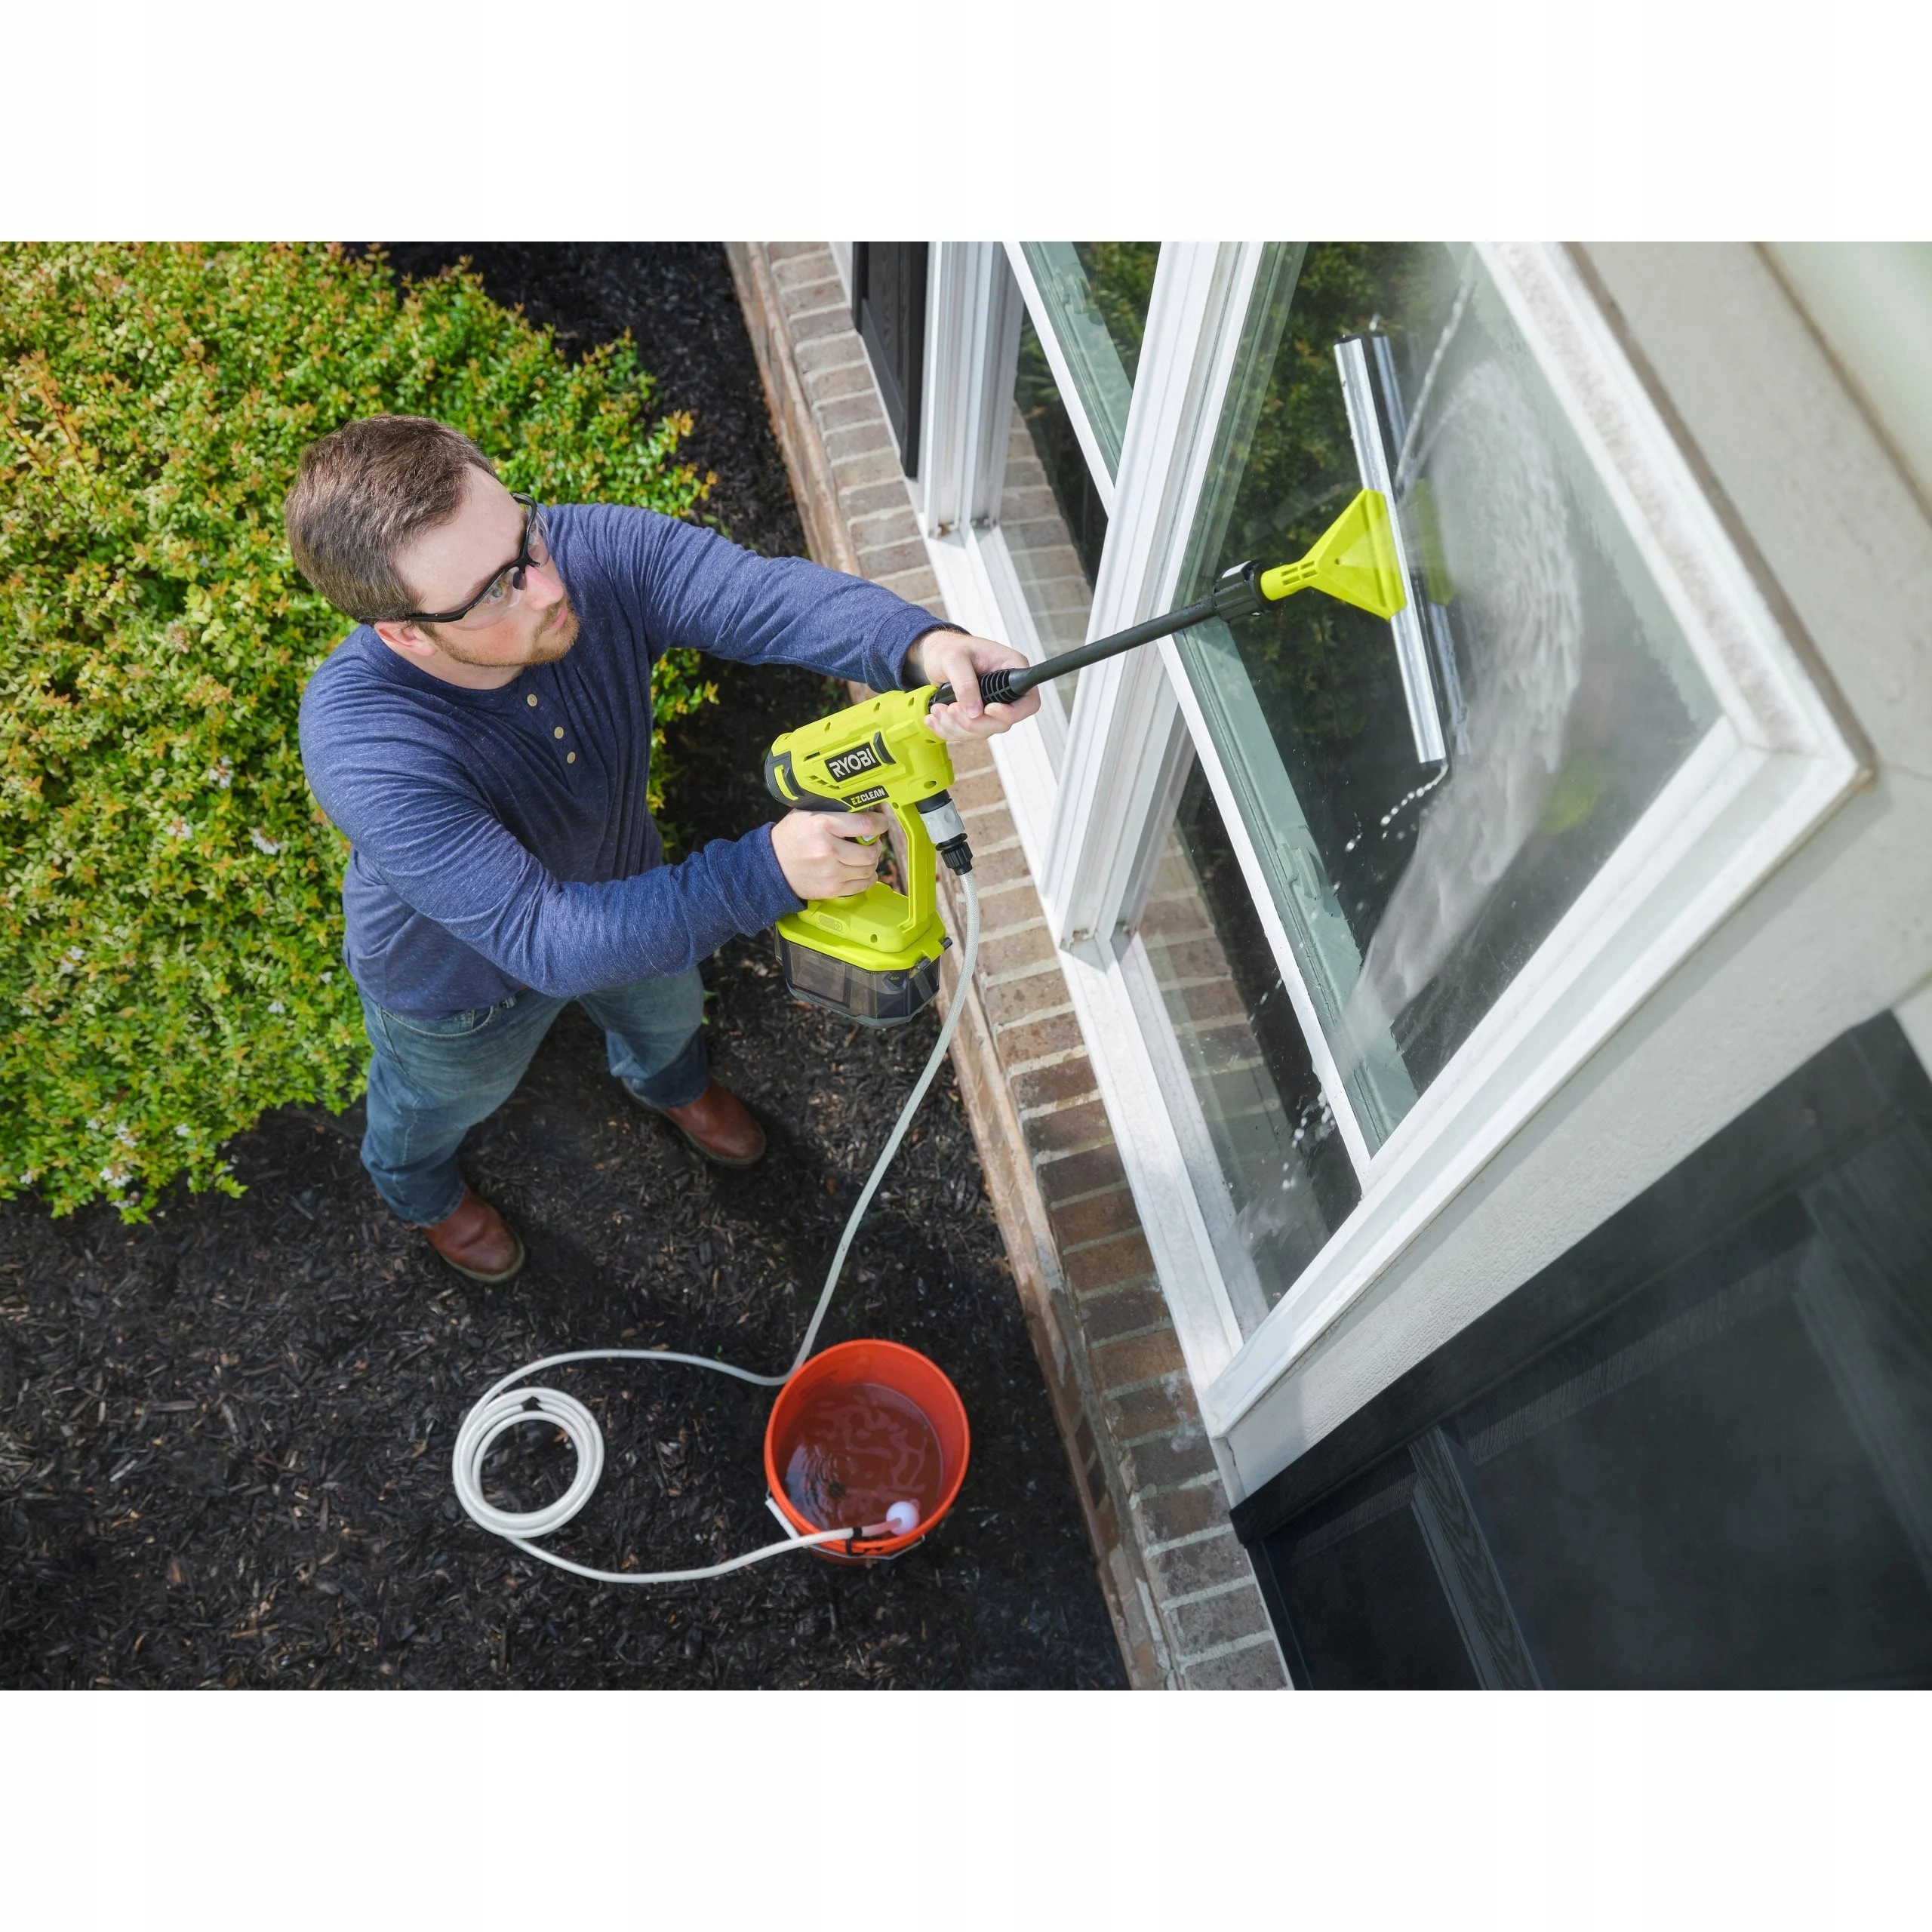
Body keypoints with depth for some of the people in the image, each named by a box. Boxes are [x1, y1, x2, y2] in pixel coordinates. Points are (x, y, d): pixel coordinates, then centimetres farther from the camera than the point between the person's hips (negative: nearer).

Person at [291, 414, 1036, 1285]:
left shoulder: (593, 551, -35)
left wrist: (921, 645, -69)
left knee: (666, 1007, 36)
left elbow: (765, 594, -47)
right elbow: (543, 941, -49)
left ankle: (667, 1079, 76)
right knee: (442, 1102, 31)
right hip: (459, 979, -3)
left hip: (620, 884, 4)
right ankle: (420, 1187, 70)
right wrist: (765, 873, -58)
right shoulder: (364, 751, -47)